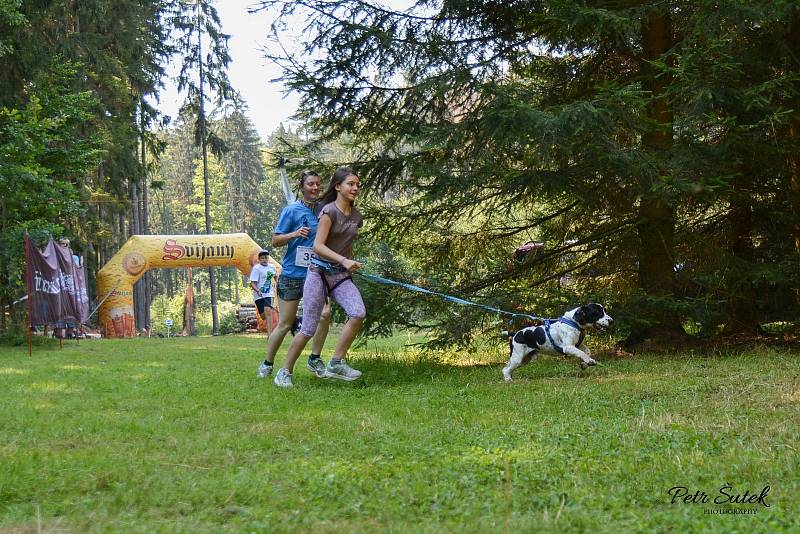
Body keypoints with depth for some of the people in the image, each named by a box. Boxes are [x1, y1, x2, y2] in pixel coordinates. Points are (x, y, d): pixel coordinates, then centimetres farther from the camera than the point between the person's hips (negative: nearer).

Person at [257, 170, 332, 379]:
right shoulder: (292, 210, -6)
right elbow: (275, 240, -5)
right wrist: (295, 234, -22)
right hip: (292, 274, -4)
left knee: (325, 313, -17)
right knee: (285, 324, 2)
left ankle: (315, 358, -1)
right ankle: (267, 364, 20)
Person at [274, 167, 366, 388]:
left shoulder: (356, 216, 10)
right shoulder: (330, 211, -11)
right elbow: (318, 245, -19)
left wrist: (351, 266, 23)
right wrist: (343, 260, -29)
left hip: (341, 275, 5)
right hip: (320, 272, -5)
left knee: (358, 313, -20)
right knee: (308, 329, -5)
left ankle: (336, 363, -11)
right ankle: (285, 372, 12)